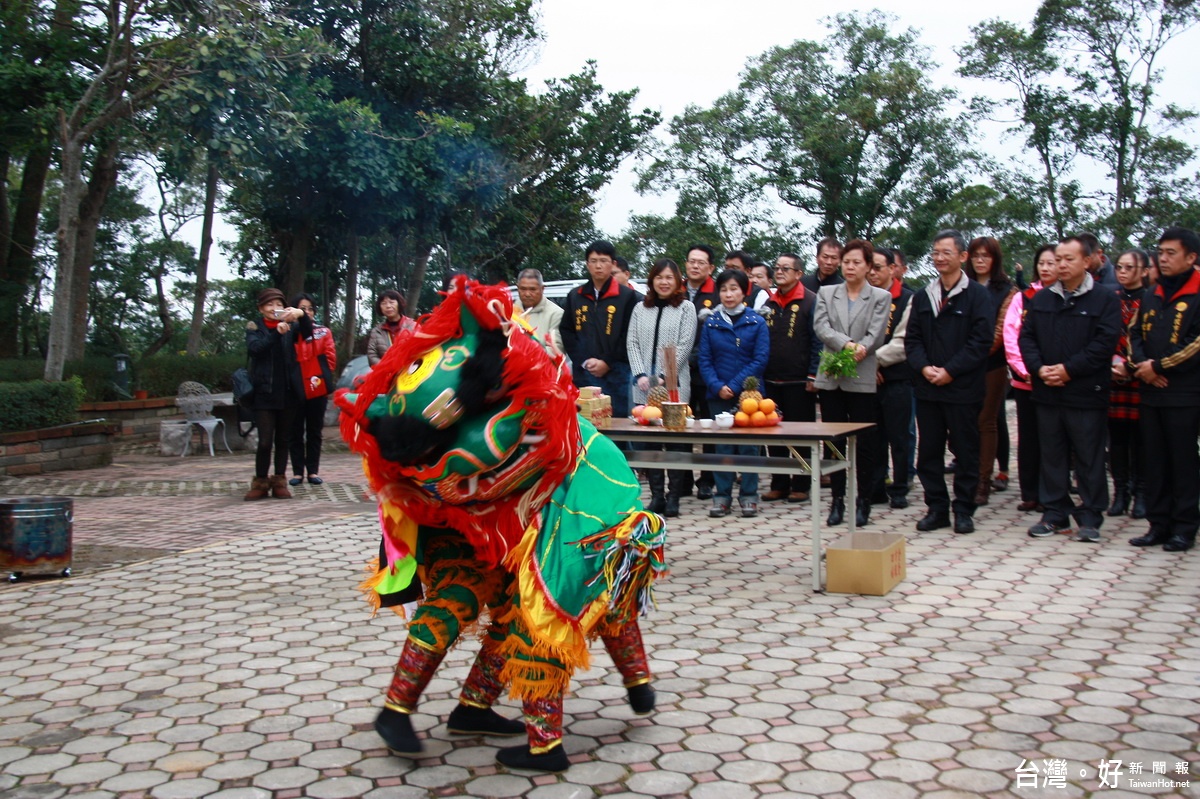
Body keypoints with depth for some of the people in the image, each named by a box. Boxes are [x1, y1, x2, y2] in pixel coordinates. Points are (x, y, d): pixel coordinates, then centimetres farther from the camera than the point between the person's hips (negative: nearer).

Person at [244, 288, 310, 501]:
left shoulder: (290, 326, 9)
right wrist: (277, 332, -27)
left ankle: (279, 482, 15)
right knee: (265, 441, -5)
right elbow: (254, 347, -15)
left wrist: (302, 315, -31)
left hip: (288, 393, 2)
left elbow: (307, 333, -11)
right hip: (265, 393, -2)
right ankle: (260, 483, 7)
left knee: (283, 440, 8)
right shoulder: (254, 328, 5)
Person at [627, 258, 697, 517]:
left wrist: (663, 376, -12)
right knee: (648, 442, 4)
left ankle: (673, 498, 6)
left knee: (675, 442, 0)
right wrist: (640, 375, -6)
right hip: (644, 388, 3)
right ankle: (656, 496, 11)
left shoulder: (686, 308, 3)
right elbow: (632, 343, 8)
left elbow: (684, 345, -5)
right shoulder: (640, 309, 13)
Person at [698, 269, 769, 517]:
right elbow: (704, 360, 3)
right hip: (718, 395, 2)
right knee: (722, 445, 6)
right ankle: (722, 495, 13)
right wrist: (717, 386, -12)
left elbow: (760, 360, -5)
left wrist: (735, 385, -13)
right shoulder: (710, 322, 6)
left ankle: (749, 496, 12)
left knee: (749, 444, 3)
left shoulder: (757, 322, 1)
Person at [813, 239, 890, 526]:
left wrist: (860, 349, -25)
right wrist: (847, 344, -19)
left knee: (864, 442, 2)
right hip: (830, 377, 2)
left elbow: (876, 334, -6)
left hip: (862, 379, -2)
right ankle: (837, 500, 14)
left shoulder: (880, 297, 5)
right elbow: (821, 326, -4)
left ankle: (864, 501, 11)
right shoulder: (826, 294, 11)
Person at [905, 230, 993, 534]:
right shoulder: (922, 297, 12)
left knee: (965, 452, 4)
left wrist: (950, 371, -15)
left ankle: (963, 510, 14)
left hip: (963, 388, -4)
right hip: (927, 387, 4)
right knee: (928, 451, 7)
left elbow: (981, 341, -9)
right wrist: (924, 367, -9)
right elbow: (912, 338, 8)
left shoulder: (977, 295, -3)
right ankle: (936, 508, 17)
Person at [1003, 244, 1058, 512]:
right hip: (1025, 380, 2)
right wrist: (1025, 369, -9)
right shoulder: (1023, 297, 7)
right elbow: (1010, 336, 1)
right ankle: (1029, 494, 16)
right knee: (1028, 437, 8)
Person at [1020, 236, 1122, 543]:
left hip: (1087, 393, -4)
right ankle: (1054, 513, 18)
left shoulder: (1105, 299, -2)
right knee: (1052, 456, 10)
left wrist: (1068, 369, -16)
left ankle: (1090, 518, 9)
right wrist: (1039, 368, -9)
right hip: (1047, 392, 4)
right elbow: (1026, 337, 8)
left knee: (1089, 459, 2)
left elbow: (1105, 343, -11)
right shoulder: (1041, 299, 12)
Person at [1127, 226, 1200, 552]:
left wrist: (1158, 366, -13)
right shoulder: (1151, 297, 16)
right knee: (1154, 461, 8)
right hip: (1150, 392, 6)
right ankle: (1159, 524, 15)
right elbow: (1134, 335, 13)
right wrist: (1140, 365, -5)